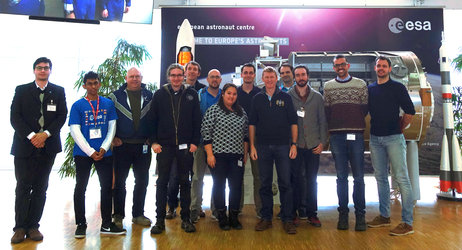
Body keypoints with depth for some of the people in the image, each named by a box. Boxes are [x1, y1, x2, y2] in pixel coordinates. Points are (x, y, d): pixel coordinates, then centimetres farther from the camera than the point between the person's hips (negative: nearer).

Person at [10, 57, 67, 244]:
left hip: (47, 146, 1)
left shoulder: (58, 91, 9)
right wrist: (31, 136, -12)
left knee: (40, 188, 5)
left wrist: (45, 134, -11)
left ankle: (33, 226, 13)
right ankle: (20, 227, 8)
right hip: (24, 145, -1)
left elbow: (62, 116, 2)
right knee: (23, 187, 0)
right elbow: (15, 116, 1)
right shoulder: (21, 90, 8)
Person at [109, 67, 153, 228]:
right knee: (119, 181, 5)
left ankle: (138, 214, 21)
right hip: (122, 145, -2)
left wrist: (151, 137, 1)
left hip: (143, 146, 2)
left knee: (142, 181, 7)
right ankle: (118, 216, 17)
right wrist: (113, 137, -3)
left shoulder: (149, 96, 8)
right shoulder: (116, 96, 3)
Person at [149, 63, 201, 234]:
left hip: (185, 146, 1)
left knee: (185, 182, 8)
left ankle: (185, 219, 19)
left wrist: (195, 142, -2)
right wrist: (154, 141, -3)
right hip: (164, 145, 0)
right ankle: (160, 220, 14)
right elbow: (152, 119, 4)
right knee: (162, 182, 4)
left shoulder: (191, 94, 5)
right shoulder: (160, 94, 4)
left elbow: (197, 120, 4)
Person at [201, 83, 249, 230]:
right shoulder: (213, 110, -2)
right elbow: (205, 132, -7)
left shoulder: (241, 112, 13)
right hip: (218, 155, -4)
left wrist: (245, 153, 12)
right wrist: (209, 154, -12)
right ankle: (222, 218, 17)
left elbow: (246, 134, 17)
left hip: (237, 155, 4)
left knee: (236, 186, 4)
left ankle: (234, 217, 18)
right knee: (219, 185, 5)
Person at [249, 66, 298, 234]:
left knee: (285, 183, 0)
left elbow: (293, 122, 5)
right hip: (263, 146, 1)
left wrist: (294, 144, -4)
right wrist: (252, 146, 1)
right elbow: (252, 124, 8)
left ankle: (287, 219, 9)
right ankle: (266, 218, 18)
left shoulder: (285, 97, 6)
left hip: (283, 146, -1)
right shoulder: (257, 99, 9)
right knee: (265, 184, 7)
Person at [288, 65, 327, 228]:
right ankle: (292, 212, 15)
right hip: (294, 145, -2)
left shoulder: (317, 97, 9)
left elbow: (322, 121, 9)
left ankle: (312, 214, 18)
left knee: (312, 180, 8)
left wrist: (322, 142, 0)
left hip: (313, 145, 2)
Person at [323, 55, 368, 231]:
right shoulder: (328, 86, 12)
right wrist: (334, 126, 0)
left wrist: (355, 124, 2)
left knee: (359, 177, -1)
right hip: (336, 136, 1)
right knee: (341, 177, 6)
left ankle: (360, 215, 8)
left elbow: (365, 108, 8)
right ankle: (343, 213, 13)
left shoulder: (361, 84, 9)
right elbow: (326, 111, 9)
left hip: (356, 135, -1)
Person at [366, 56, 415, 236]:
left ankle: (407, 222, -3)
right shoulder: (370, 89, 13)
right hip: (375, 139, 5)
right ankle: (384, 216, 21)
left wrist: (400, 128, 3)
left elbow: (410, 112, -1)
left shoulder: (397, 87, 1)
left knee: (401, 178, -6)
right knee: (381, 178, 11)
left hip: (393, 138, -5)